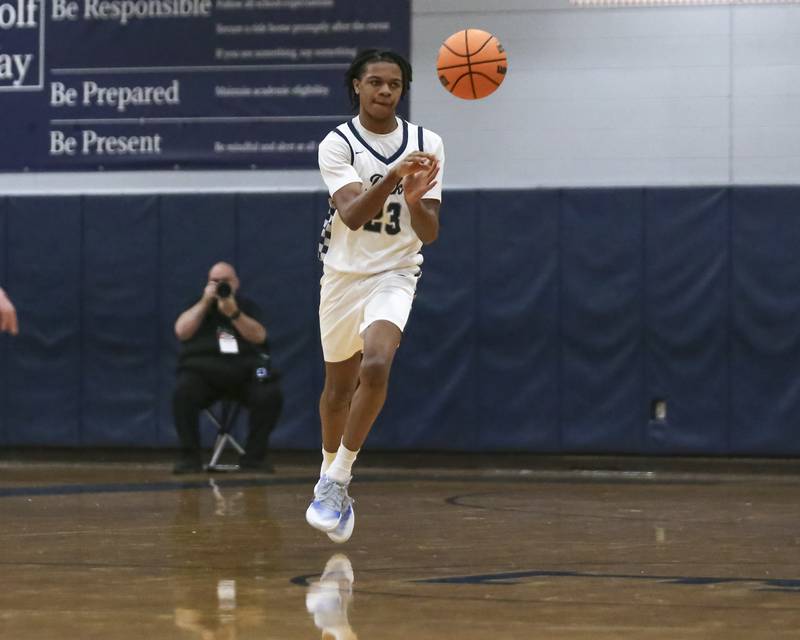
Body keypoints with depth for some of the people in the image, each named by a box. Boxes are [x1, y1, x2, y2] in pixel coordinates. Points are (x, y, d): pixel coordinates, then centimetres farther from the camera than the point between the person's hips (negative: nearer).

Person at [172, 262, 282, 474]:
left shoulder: (247, 306, 16)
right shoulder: (197, 307, 17)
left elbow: (259, 337, -2)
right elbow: (181, 331, -3)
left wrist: (234, 313, -15)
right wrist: (205, 302, -6)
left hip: (244, 372, 1)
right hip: (204, 370, -1)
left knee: (270, 395, -28)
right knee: (183, 393, -33)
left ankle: (254, 456, -15)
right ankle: (189, 456, -22)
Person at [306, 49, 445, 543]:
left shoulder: (427, 146, -3)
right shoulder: (337, 145, -9)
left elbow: (430, 233, -4)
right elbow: (351, 213, -25)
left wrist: (415, 200, -26)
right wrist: (394, 177, -41)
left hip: (395, 275, -1)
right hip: (344, 275, 1)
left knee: (376, 366, -25)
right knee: (339, 386, 13)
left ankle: (336, 481, -17)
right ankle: (331, 473, 38)